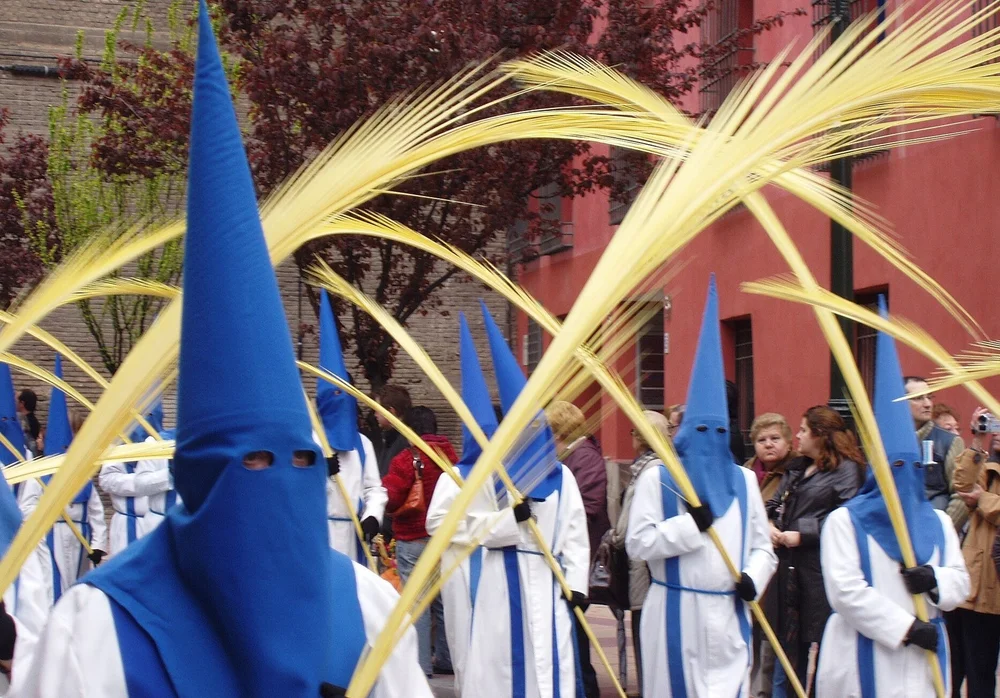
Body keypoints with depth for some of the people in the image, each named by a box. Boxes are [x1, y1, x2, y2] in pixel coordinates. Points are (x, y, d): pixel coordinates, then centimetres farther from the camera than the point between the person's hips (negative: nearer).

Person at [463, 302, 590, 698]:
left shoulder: (562, 477, 8)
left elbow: (576, 535, 5)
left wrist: (577, 583, -4)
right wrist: (512, 518, -22)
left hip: (549, 582, 2)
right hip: (503, 581, -2)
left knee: (551, 661, 1)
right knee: (502, 658, 3)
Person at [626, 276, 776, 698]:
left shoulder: (743, 480, 10)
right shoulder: (657, 478, -2)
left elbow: (762, 545, 11)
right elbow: (637, 543, -9)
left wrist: (754, 577, -9)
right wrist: (690, 525, -17)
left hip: (728, 615, 3)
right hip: (675, 615, -3)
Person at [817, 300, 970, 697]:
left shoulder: (937, 522, 12)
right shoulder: (845, 520, -3)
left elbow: (961, 581, 9)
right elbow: (845, 590, -13)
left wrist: (935, 579, -15)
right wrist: (907, 627, -18)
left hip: (923, 663, 4)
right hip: (864, 662, -3)